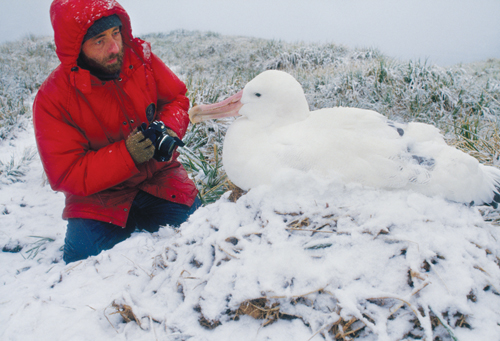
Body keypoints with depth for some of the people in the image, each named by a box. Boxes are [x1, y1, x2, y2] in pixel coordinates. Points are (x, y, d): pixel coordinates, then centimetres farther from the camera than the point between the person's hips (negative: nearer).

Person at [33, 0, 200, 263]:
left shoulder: (140, 57, -9)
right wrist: (126, 154, -30)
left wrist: (166, 128, -17)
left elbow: (177, 99, 6)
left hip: (159, 175, 2)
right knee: (86, 250, -24)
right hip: (100, 193, -2)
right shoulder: (52, 100, -17)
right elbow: (66, 177, -17)